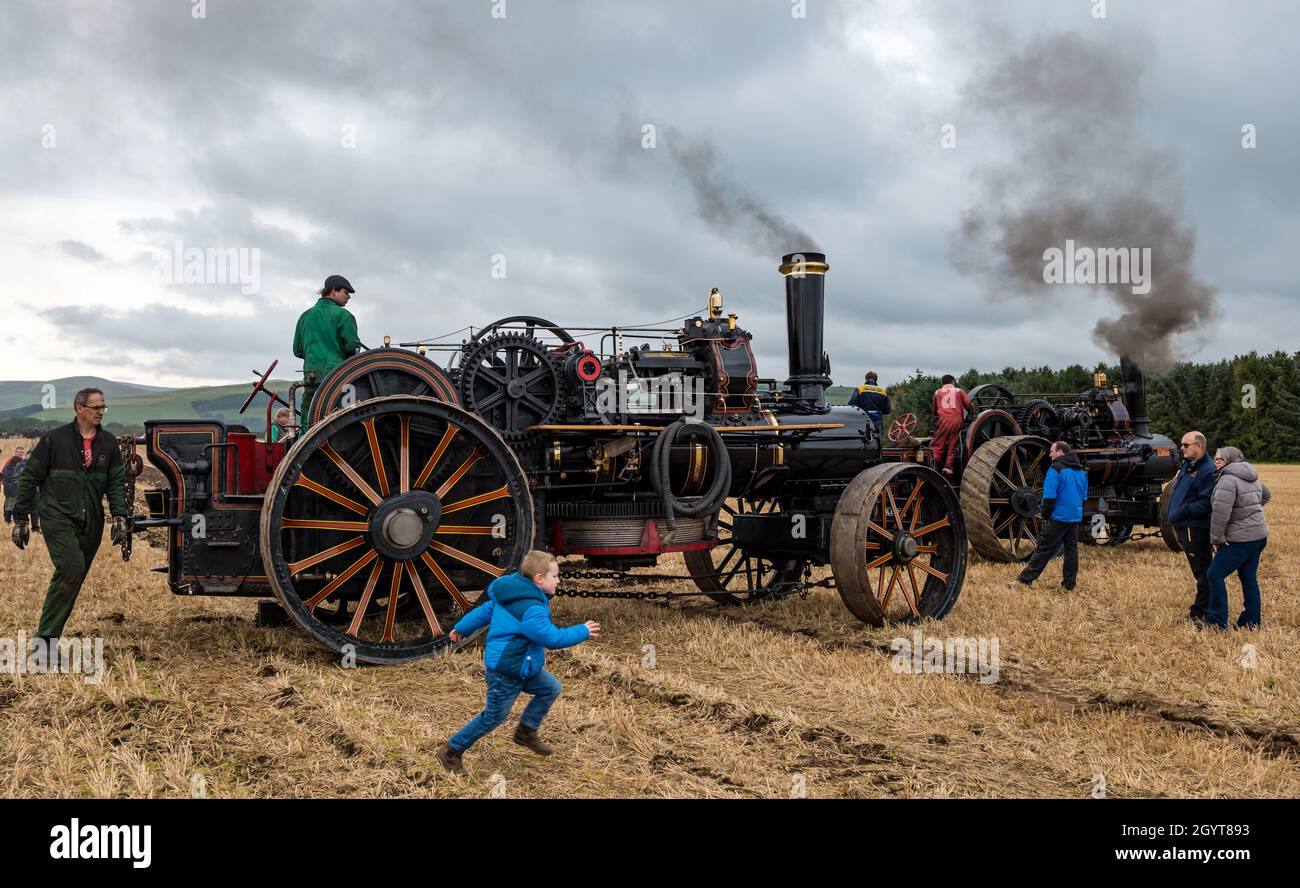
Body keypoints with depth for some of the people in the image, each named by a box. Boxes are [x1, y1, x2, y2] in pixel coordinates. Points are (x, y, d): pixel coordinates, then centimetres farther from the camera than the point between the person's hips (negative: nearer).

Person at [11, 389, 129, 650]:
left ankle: (49, 638, 18)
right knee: (71, 567, -23)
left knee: (73, 579, 7)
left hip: (90, 524, 5)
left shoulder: (108, 444, 8)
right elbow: (29, 479, 0)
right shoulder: (54, 439, -4)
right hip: (58, 517, -5)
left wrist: (119, 515, -5)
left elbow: (116, 482, 10)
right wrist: (20, 519, -2)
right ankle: (45, 637, -16)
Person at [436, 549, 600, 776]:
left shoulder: (511, 595, 3)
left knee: (552, 688, 12)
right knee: (493, 717, 3)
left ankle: (526, 731, 23)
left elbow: (485, 610, 14)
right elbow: (553, 638, -25)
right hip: (506, 674, -10)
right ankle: (450, 752, 16)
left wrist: (462, 628, 27)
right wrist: (583, 632, -14)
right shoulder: (531, 610, -28)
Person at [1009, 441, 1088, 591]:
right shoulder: (1081, 471, 11)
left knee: (1043, 549, -4)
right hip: (1075, 518, 7)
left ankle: (1024, 580, -2)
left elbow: (1049, 496, -18)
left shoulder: (1056, 470, -13)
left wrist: (1045, 515, -8)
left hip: (1058, 518, -7)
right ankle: (1069, 585, 15)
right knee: (1071, 549, 12)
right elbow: (1084, 495, 17)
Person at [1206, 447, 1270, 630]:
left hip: (1241, 539, -10)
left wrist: (1216, 539, -16)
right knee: (1249, 578, 14)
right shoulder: (1252, 478, 14)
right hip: (1259, 535, 10)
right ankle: (1251, 622, 18)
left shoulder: (1228, 480, -15)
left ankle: (1217, 621, -7)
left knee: (1215, 574, -7)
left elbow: (1220, 512, -22)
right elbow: (1265, 495, 34)